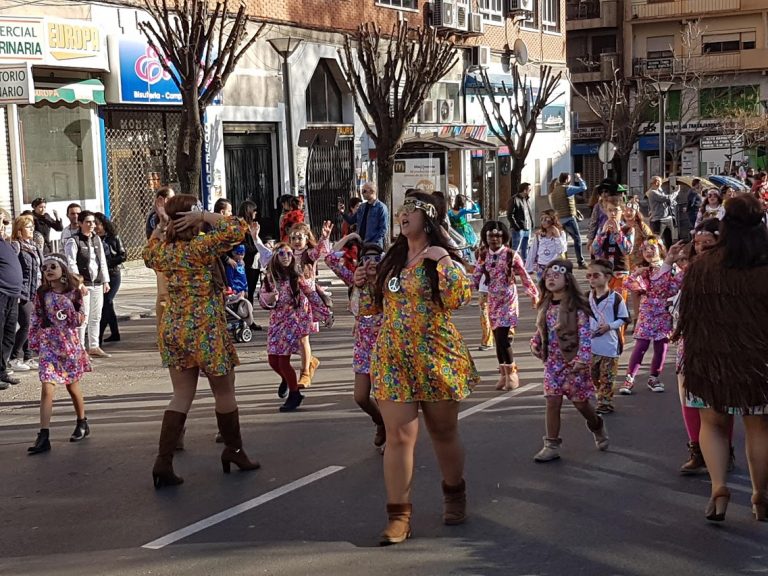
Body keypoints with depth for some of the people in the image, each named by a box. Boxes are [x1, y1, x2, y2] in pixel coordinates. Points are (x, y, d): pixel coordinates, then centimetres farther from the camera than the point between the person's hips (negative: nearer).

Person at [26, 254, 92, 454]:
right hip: (48, 345, 1)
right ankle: (43, 436, -12)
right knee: (47, 389, -11)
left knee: (73, 386, 14)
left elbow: (79, 320, -3)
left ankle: (82, 424, 36)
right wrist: (34, 342, 2)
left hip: (69, 344, 0)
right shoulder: (42, 294, 1)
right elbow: (36, 320, 6)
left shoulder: (73, 292, -3)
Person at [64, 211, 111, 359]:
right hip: (83, 284, -7)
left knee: (96, 317, 12)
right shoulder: (73, 241, -7)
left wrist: (105, 281, 14)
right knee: (83, 317, -8)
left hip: (97, 284, 7)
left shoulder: (97, 239, 14)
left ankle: (94, 347, 22)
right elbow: (71, 264, -13)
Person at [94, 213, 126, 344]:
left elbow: (122, 256, -6)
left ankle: (98, 338, -14)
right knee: (108, 304, 14)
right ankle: (115, 333, 27)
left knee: (105, 304, -10)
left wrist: (107, 263, -14)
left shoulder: (113, 238, -5)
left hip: (113, 275, -4)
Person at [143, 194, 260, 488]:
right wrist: (204, 216, -16)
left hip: (173, 329, 6)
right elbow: (238, 229, -18)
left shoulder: (164, 251, 2)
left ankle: (164, 460, 0)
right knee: (224, 393, 13)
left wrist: (160, 227, 16)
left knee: (182, 397, 9)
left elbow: (148, 255, 26)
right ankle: (234, 450, 27)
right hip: (205, 330, -6)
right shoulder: (201, 247, -16)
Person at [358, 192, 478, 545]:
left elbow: (459, 298, -21)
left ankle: (454, 495, 34)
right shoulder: (390, 260, 12)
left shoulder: (443, 259, -3)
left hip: (436, 359, -3)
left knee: (444, 433, 10)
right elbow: (374, 307, 19)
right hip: (393, 360, 3)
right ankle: (398, 516, 0)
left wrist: (444, 261, -25)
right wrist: (363, 285, 2)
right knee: (399, 436, -3)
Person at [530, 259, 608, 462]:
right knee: (552, 402, 0)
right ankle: (552, 445, 6)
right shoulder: (546, 305, 5)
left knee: (580, 402, 8)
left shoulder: (577, 306, -15)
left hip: (573, 361, -5)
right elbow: (541, 329, 17)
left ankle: (597, 426, 39)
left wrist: (583, 358, -26)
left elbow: (585, 334, -18)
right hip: (553, 361, 5)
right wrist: (535, 343, -1)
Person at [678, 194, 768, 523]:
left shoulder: (699, 267, -7)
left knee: (712, 424, 17)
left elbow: (687, 317, 0)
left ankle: (718, 486, -1)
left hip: (710, 361, 0)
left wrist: (691, 357, 13)